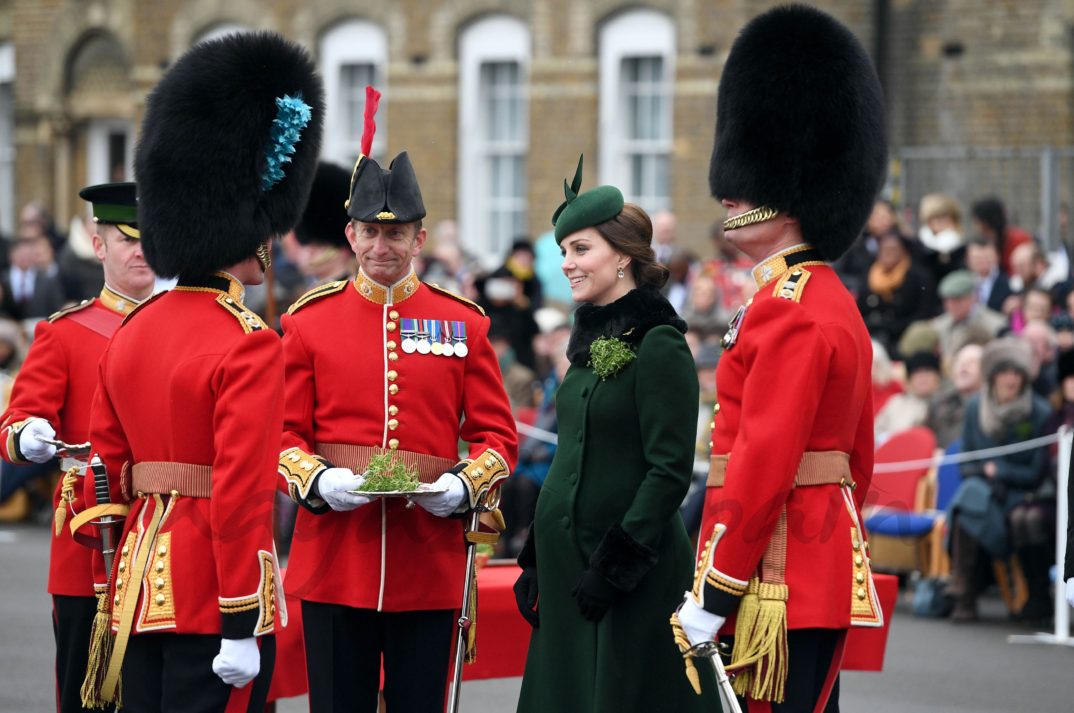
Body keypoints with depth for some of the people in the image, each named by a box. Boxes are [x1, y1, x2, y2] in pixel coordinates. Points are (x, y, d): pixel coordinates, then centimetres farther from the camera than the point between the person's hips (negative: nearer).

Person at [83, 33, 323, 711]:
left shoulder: (130, 333, 12)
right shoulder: (250, 345, -13)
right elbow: (243, 493, -18)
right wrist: (241, 627, -17)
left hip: (141, 582, 8)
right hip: (215, 600, -8)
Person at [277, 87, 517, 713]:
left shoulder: (462, 324, 6)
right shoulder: (310, 322, 5)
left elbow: (498, 436, 7)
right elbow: (284, 433, 5)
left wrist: (466, 485, -12)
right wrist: (316, 480, -15)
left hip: (428, 562, 0)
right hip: (335, 560, 0)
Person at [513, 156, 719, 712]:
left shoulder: (658, 347, -13)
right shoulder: (594, 340, 13)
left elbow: (671, 472, -17)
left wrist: (617, 563, -20)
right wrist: (535, 560, 15)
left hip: (635, 576, -9)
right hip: (570, 559, 9)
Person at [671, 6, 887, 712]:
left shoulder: (788, 310, -15)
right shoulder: (835, 302, 18)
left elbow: (763, 461, -20)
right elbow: (857, 457, 22)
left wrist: (713, 594, -18)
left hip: (781, 582, -11)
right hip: (823, 562, 11)